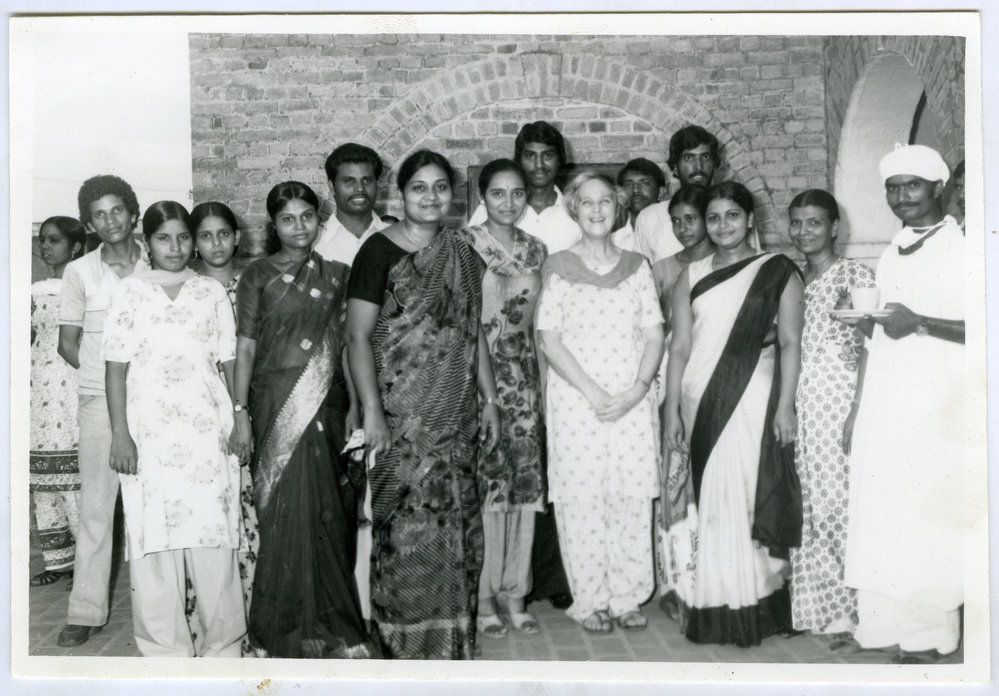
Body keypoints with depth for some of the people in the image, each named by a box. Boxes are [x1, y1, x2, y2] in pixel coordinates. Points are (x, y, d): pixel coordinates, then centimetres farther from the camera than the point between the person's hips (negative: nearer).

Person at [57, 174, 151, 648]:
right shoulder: (79, 272, 3)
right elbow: (67, 343, 7)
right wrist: (111, 376, -5)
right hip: (100, 400, -1)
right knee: (96, 506, 1)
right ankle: (86, 611, 8)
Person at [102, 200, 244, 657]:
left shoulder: (212, 292, 11)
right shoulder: (129, 292, 7)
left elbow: (230, 363, 11)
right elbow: (116, 366, 3)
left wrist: (239, 421, 4)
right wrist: (120, 434, -5)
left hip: (207, 430, 1)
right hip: (149, 432, -1)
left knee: (214, 536, -1)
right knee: (153, 538, -1)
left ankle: (222, 646, 11)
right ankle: (165, 649, 11)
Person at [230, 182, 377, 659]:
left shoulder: (335, 274, 11)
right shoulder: (257, 276, 4)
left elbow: (345, 344, 11)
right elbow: (245, 346, 2)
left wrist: (354, 406, 6)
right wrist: (240, 411, -4)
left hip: (326, 402, 2)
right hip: (275, 404, -2)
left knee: (328, 511, 3)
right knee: (284, 513, -2)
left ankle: (328, 624, 15)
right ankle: (282, 627, 10)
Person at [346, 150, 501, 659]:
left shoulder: (462, 254, 11)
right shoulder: (380, 251, -5)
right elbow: (358, 336, -9)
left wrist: (489, 398, 11)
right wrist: (372, 413, -14)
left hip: (455, 417, 5)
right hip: (401, 419, -5)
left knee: (455, 522, 9)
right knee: (407, 526, -4)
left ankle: (451, 633, 23)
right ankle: (406, 636, 12)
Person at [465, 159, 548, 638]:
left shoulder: (535, 250, 11)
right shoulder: (464, 245, -3)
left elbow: (537, 322, 14)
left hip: (523, 376, 5)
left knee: (525, 483, 5)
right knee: (482, 483, -4)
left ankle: (514, 593, 18)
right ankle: (482, 597, 9)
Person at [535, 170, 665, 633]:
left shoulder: (637, 266, 10)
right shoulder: (558, 268, 2)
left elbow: (654, 336, 6)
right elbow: (550, 341, -4)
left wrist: (638, 389, -9)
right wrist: (593, 392, -12)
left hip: (633, 400, 2)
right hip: (575, 400, -2)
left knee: (634, 496, 2)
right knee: (581, 498, 0)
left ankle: (628, 597, 16)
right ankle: (590, 600, 12)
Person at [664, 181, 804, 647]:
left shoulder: (778, 272, 4)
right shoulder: (691, 277, 12)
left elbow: (790, 343, -1)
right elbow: (679, 347, 9)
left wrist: (785, 406, -9)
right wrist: (672, 411, 5)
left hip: (753, 399, -3)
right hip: (701, 401, 3)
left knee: (751, 495, -4)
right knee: (709, 501, 3)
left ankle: (754, 606, 9)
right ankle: (715, 608, 12)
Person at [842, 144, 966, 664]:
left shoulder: (963, 250, -4)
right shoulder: (891, 256, 16)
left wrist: (920, 323, -22)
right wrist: (856, 410, 16)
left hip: (937, 411, -6)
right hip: (884, 408, 6)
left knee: (927, 519, -3)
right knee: (879, 518, 4)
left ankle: (925, 640, 8)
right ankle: (885, 624, 14)